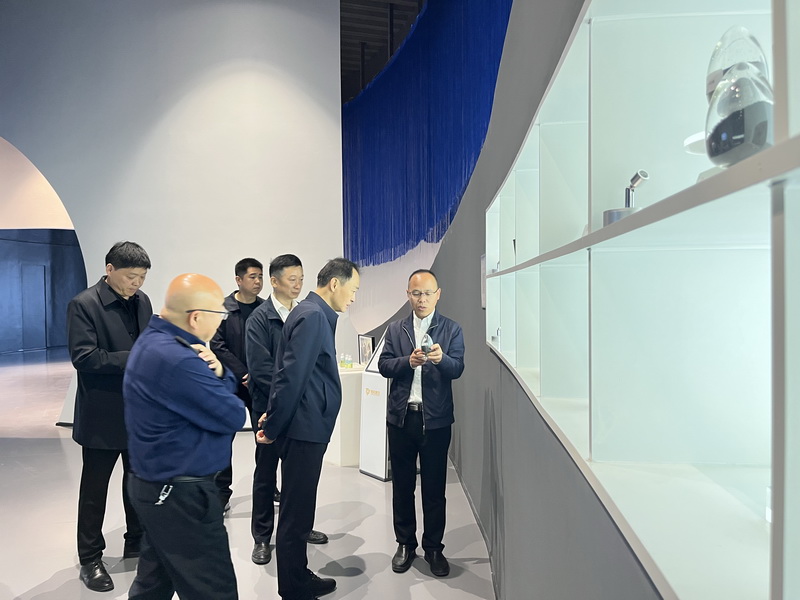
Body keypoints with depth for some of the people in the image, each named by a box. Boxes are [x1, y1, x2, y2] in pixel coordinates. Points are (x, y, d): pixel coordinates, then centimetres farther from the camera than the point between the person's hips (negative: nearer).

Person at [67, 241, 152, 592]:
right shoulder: (83, 305, -14)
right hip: (103, 415, -5)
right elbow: (83, 357, -21)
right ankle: (90, 560, 28)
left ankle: (137, 544, 36)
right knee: (95, 489, 10)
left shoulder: (142, 301, 4)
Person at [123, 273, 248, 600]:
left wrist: (217, 371, -12)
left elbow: (227, 388, 11)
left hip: (158, 483, 10)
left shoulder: (154, 340, 5)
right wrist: (216, 374, -3)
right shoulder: (175, 359, -29)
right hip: (181, 493, -10)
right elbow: (234, 417, -20)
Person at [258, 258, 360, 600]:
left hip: (307, 427, 10)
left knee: (299, 509, 20)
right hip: (304, 430, -10)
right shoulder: (313, 316, -19)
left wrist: (275, 421, 18)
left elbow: (293, 375, 16)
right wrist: (272, 427, -13)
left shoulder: (315, 314, 12)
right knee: (296, 512, 5)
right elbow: (291, 376, -22)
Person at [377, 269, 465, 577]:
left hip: (435, 418, -2)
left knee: (434, 488, 9)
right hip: (401, 416, 2)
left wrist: (441, 358, -31)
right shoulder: (395, 329, 7)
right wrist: (408, 361, -20)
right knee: (402, 485, 14)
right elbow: (383, 365, -2)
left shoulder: (451, 329, 0)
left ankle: (434, 548, 27)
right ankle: (405, 544, 31)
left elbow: (457, 369, -10)